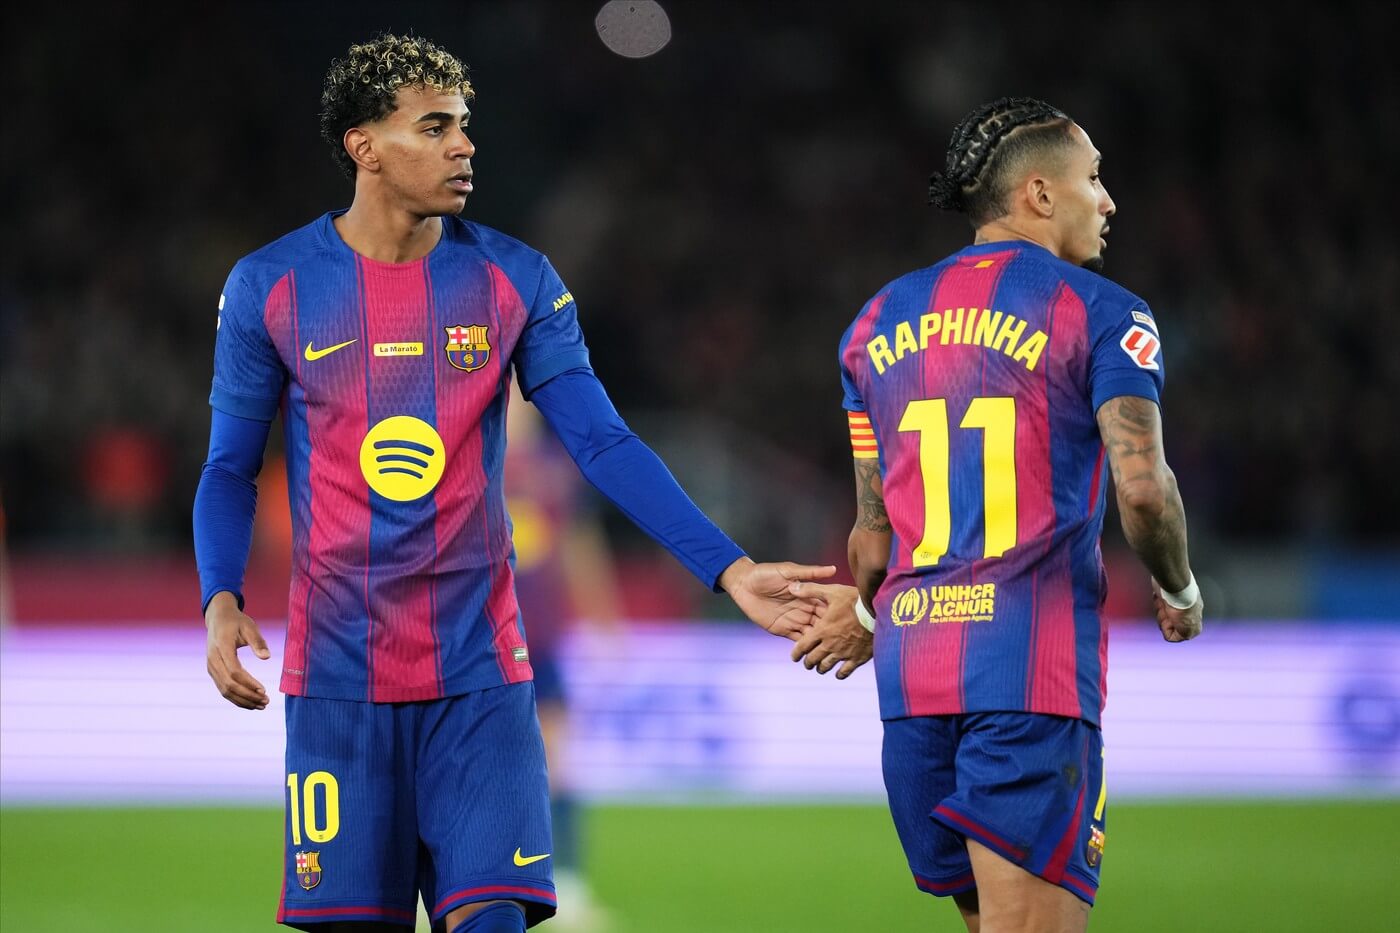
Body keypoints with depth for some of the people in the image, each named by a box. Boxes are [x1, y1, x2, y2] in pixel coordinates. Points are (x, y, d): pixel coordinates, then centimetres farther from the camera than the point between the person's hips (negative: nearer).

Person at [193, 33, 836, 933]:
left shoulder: (514, 279, 3)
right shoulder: (272, 287, 0)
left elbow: (605, 444, 1)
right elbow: (231, 469, 6)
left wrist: (729, 569, -9)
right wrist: (221, 601, -12)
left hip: (479, 670, 1)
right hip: (338, 673, -1)